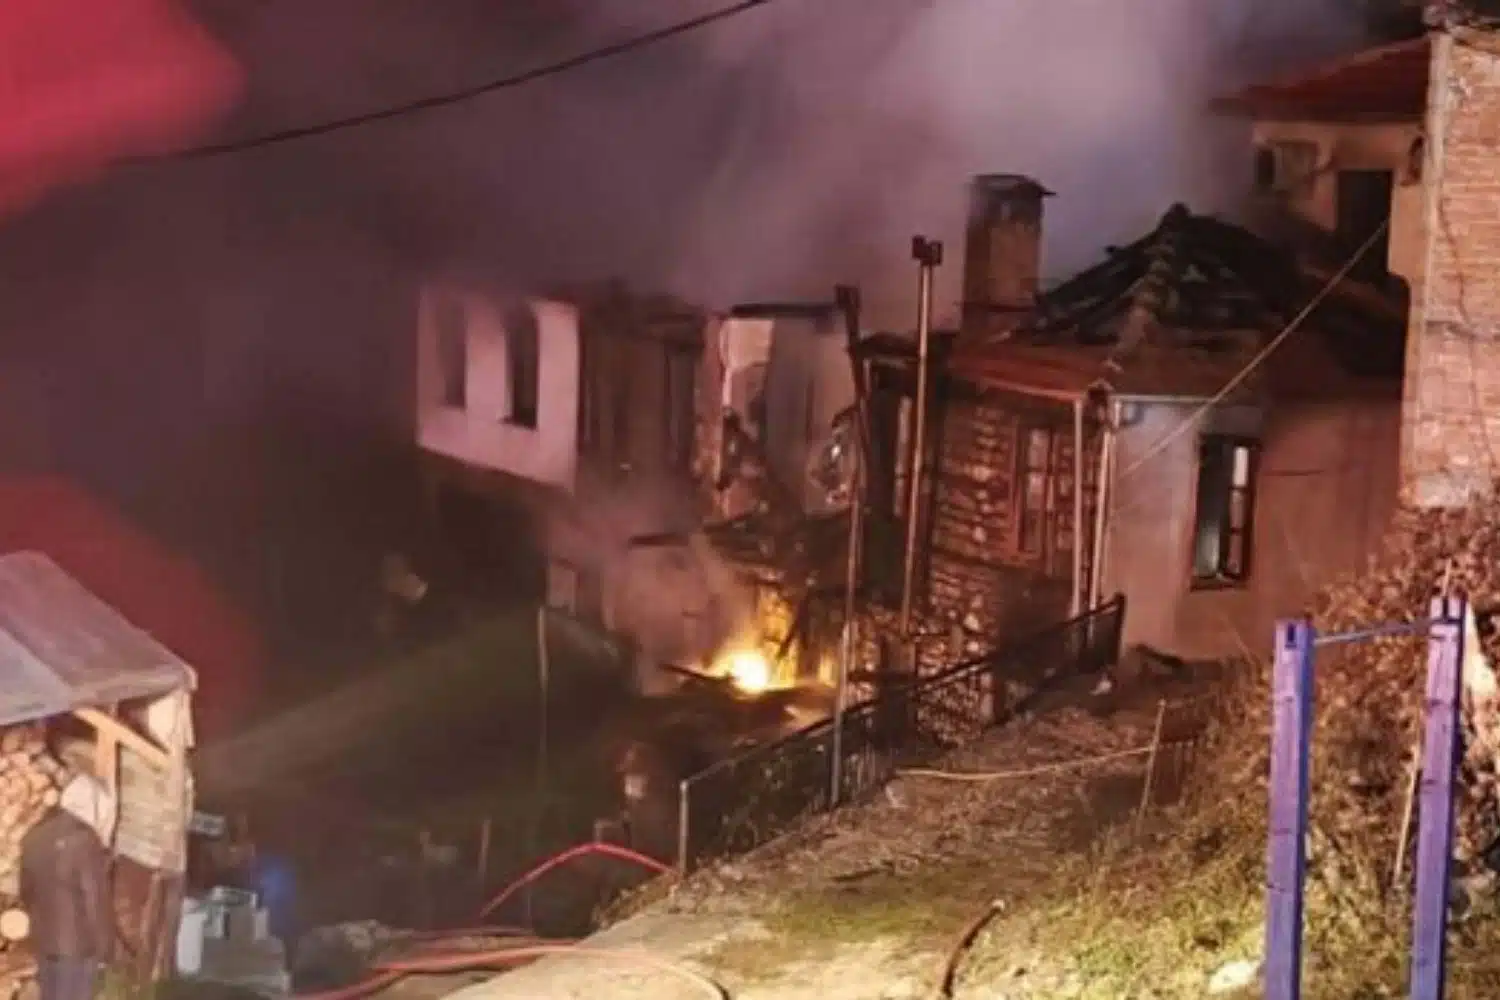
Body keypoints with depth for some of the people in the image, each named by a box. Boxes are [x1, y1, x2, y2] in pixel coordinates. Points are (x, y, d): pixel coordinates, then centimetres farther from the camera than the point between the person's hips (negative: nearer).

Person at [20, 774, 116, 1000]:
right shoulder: (84, 843, -23)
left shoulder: (35, 835, 1)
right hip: (77, 943, -7)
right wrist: (104, 949, -10)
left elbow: (26, 890, 13)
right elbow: (96, 903, -19)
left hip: (43, 938, 7)